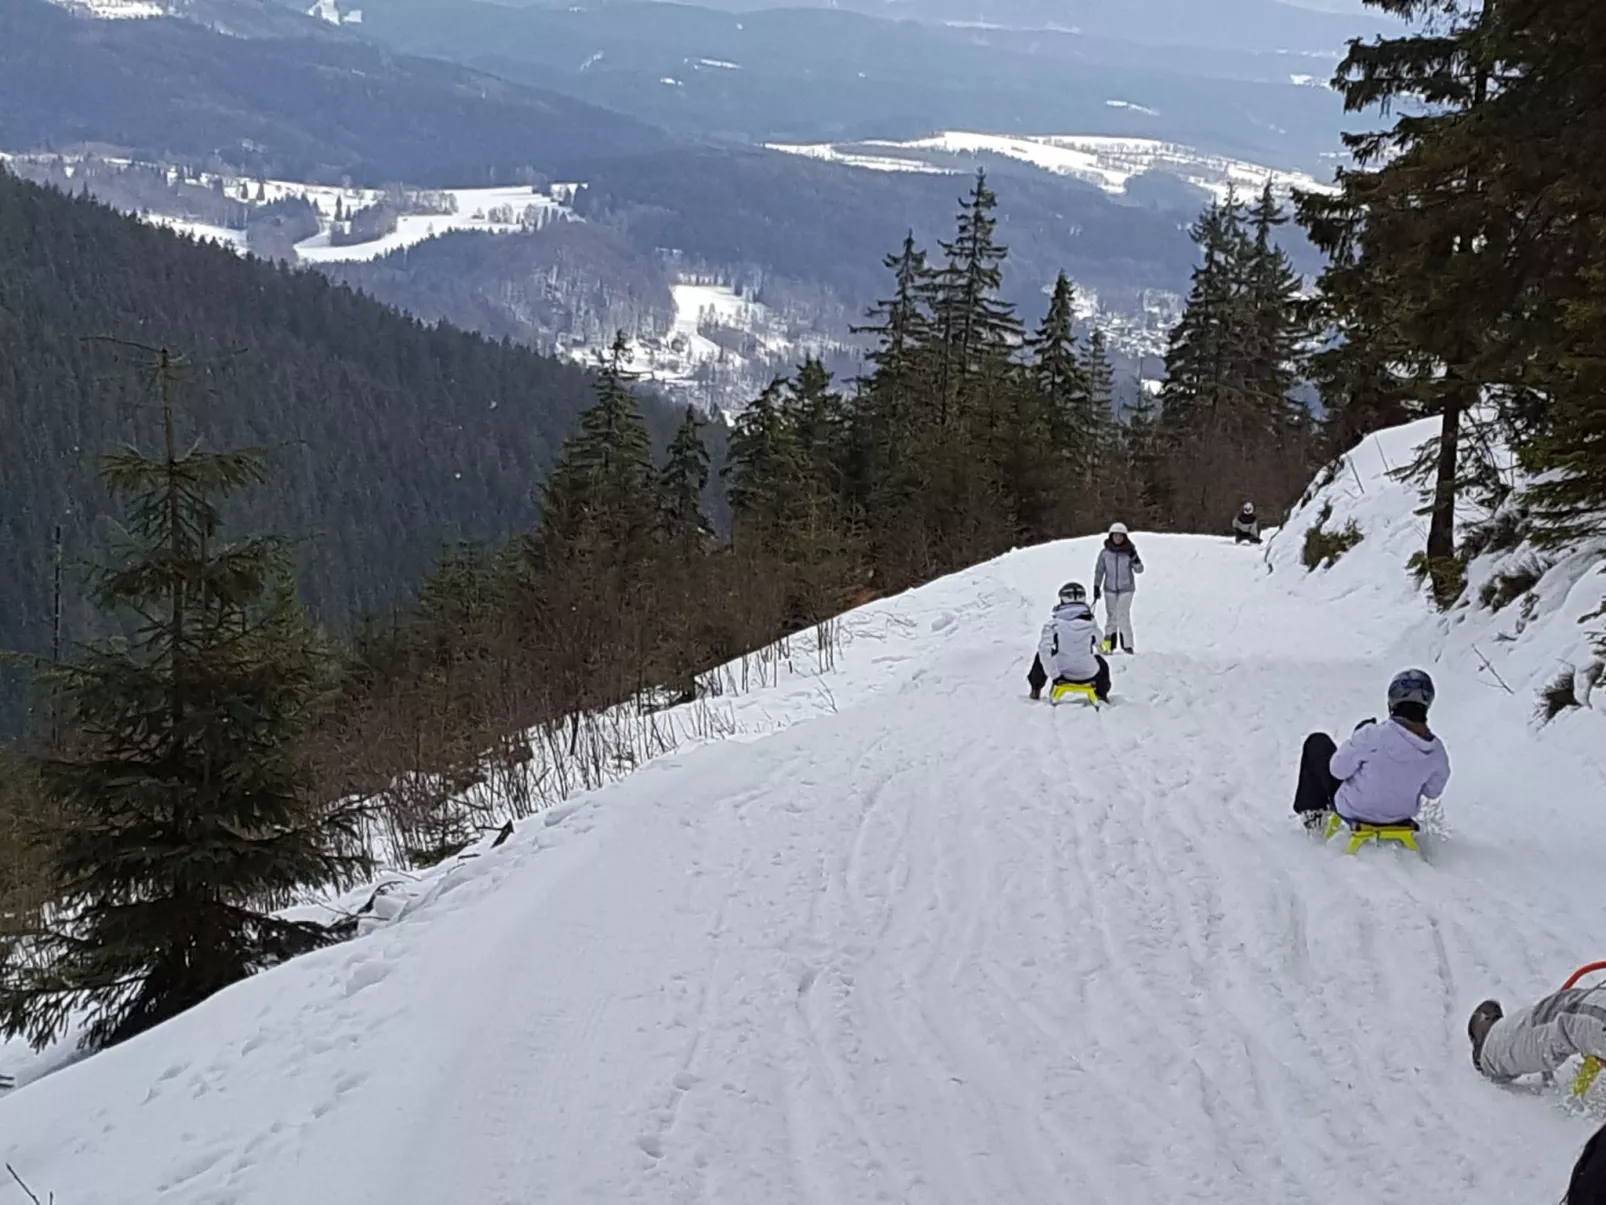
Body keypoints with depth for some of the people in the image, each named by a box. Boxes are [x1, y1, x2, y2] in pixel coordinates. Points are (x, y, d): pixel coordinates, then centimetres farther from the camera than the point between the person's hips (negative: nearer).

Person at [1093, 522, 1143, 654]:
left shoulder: (1129, 551, -3)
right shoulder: (1105, 553, -1)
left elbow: (1139, 570, -2)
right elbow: (1099, 571, 7)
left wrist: (1135, 559, -20)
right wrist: (1096, 587, 2)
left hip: (1126, 589, -2)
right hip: (1110, 589, 2)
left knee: (1123, 616, -11)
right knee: (1111, 616, 7)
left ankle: (1127, 645, -5)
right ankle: (1109, 645, 16)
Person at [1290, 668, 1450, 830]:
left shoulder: (1372, 736, -33)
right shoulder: (1437, 752, -22)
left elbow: (1338, 769, -20)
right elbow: (1433, 791, -4)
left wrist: (1355, 739, -5)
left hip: (1352, 810, -4)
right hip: (1401, 815, 4)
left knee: (1318, 742, 17)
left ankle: (1312, 810, 28)